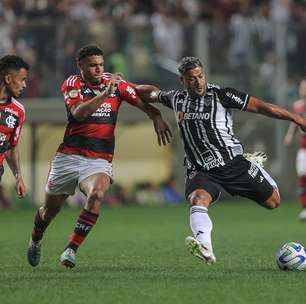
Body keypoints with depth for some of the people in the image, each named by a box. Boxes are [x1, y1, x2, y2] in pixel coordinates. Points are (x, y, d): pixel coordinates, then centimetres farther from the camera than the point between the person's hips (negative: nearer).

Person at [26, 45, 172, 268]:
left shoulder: (114, 82, 4)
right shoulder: (71, 84, -4)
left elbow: (143, 102, 6)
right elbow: (79, 113, -22)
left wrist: (157, 118, -14)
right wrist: (105, 94, -32)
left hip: (100, 160, 1)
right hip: (68, 156, 0)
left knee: (97, 195, -31)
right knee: (51, 209, 13)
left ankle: (71, 250, -25)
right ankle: (36, 240, 46)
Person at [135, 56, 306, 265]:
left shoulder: (220, 95, -7)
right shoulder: (177, 99, 6)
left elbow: (259, 106, -7)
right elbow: (152, 93, 29)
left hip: (233, 163, -1)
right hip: (200, 171, 1)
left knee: (273, 202, 8)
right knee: (198, 199, -32)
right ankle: (205, 247, -56)